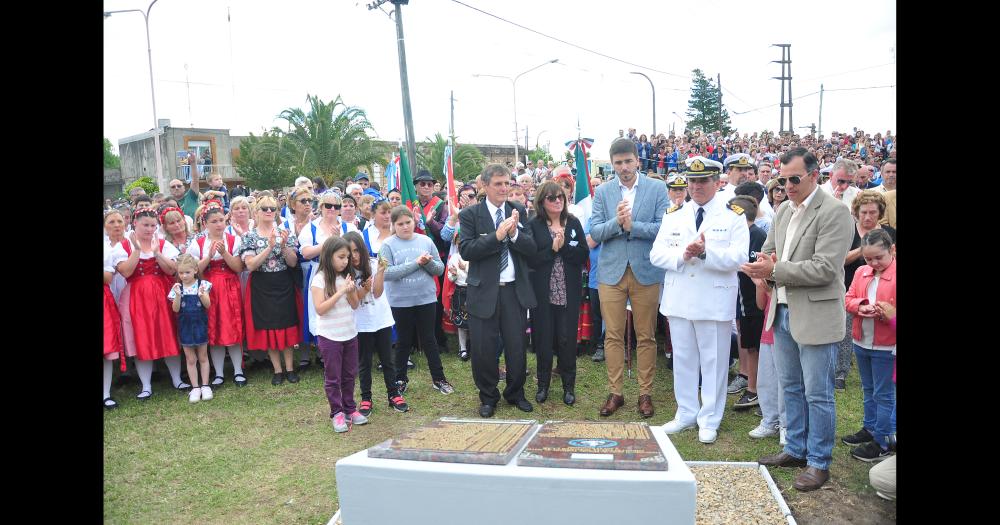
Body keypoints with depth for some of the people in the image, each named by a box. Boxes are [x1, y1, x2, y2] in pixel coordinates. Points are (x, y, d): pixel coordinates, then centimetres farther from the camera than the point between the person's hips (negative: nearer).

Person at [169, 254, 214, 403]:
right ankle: (195, 387, 17)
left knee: (202, 357, 10)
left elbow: (208, 305, -12)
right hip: (185, 326, 1)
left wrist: (202, 295, -31)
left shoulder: (203, 284, -7)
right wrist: (178, 295, -23)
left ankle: (205, 385, 20)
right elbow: (175, 309, -8)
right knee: (190, 359, 8)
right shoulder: (177, 287, -3)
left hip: (200, 325, -1)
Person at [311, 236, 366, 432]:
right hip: (330, 336, -5)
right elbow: (320, 309, -19)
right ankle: (337, 413, 15)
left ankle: (349, 409, 26)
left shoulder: (347, 277, 3)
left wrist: (351, 291, -15)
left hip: (350, 334, 5)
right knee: (333, 377, 5)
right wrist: (340, 292, -24)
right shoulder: (320, 279, -13)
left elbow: (355, 305, 5)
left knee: (349, 374, 14)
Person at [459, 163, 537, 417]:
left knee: (517, 347, 10)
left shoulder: (519, 211, 5)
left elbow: (531, 249, 0)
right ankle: (488, 397, 28)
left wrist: (514, 233, -18)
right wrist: (497, 235, -22)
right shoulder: (470, 214, -3)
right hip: (484, 290, -2)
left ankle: (516, 393, 32)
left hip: (515, 289, 2)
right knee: (483, 348, 6)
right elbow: (466, 250, -13)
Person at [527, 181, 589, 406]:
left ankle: (569, 386, 21)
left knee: (567, 338, 5)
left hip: (569, 292, 1)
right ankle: (543, 385, 23)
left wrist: (564, 246, -16)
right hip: (542, 292, -1)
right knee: (543, 338, 6)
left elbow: (583, 255, -4)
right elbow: (530, 259, -10)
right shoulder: (534, 226, -1)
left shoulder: (574, 223, 5)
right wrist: (553, 248, -17)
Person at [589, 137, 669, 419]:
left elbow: (664, 228, -7)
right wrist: (617, 222, -18)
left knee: (646, 337, 7)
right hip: (611, 272, 1)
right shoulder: (602, 192, 5)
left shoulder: (657, 189, 1)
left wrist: (631, 226, -17)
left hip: (646, 272, -1)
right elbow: (595, 232, -1)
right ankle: (615, 392, 18)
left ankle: (645, 393, 20)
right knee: (613, 336, 6)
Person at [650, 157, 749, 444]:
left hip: (715, 301, -3)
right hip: (679, 299, 4)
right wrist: (682, 255, -17)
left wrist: (705, 252, -26)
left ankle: (709, 420, 20)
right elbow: (656, 254, 1)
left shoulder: (733, 216, -1)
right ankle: (686, 414, 27)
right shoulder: (673, 215, 9)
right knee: (682, 360, 13)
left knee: (714, 361, 6)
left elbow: (738, 257, -13)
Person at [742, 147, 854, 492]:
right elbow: (768, 251, 17)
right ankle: (795, 450, 33)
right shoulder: (784, 211, 11)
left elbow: (825, 269, -21)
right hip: (784, 312, 8)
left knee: (817, 394, 4)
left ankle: (819, 463, 18)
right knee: (791, 388, 18)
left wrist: (776, 270, -22)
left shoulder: (833, 212, -13)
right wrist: (765, 264, -6)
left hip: (816, 317, -8)